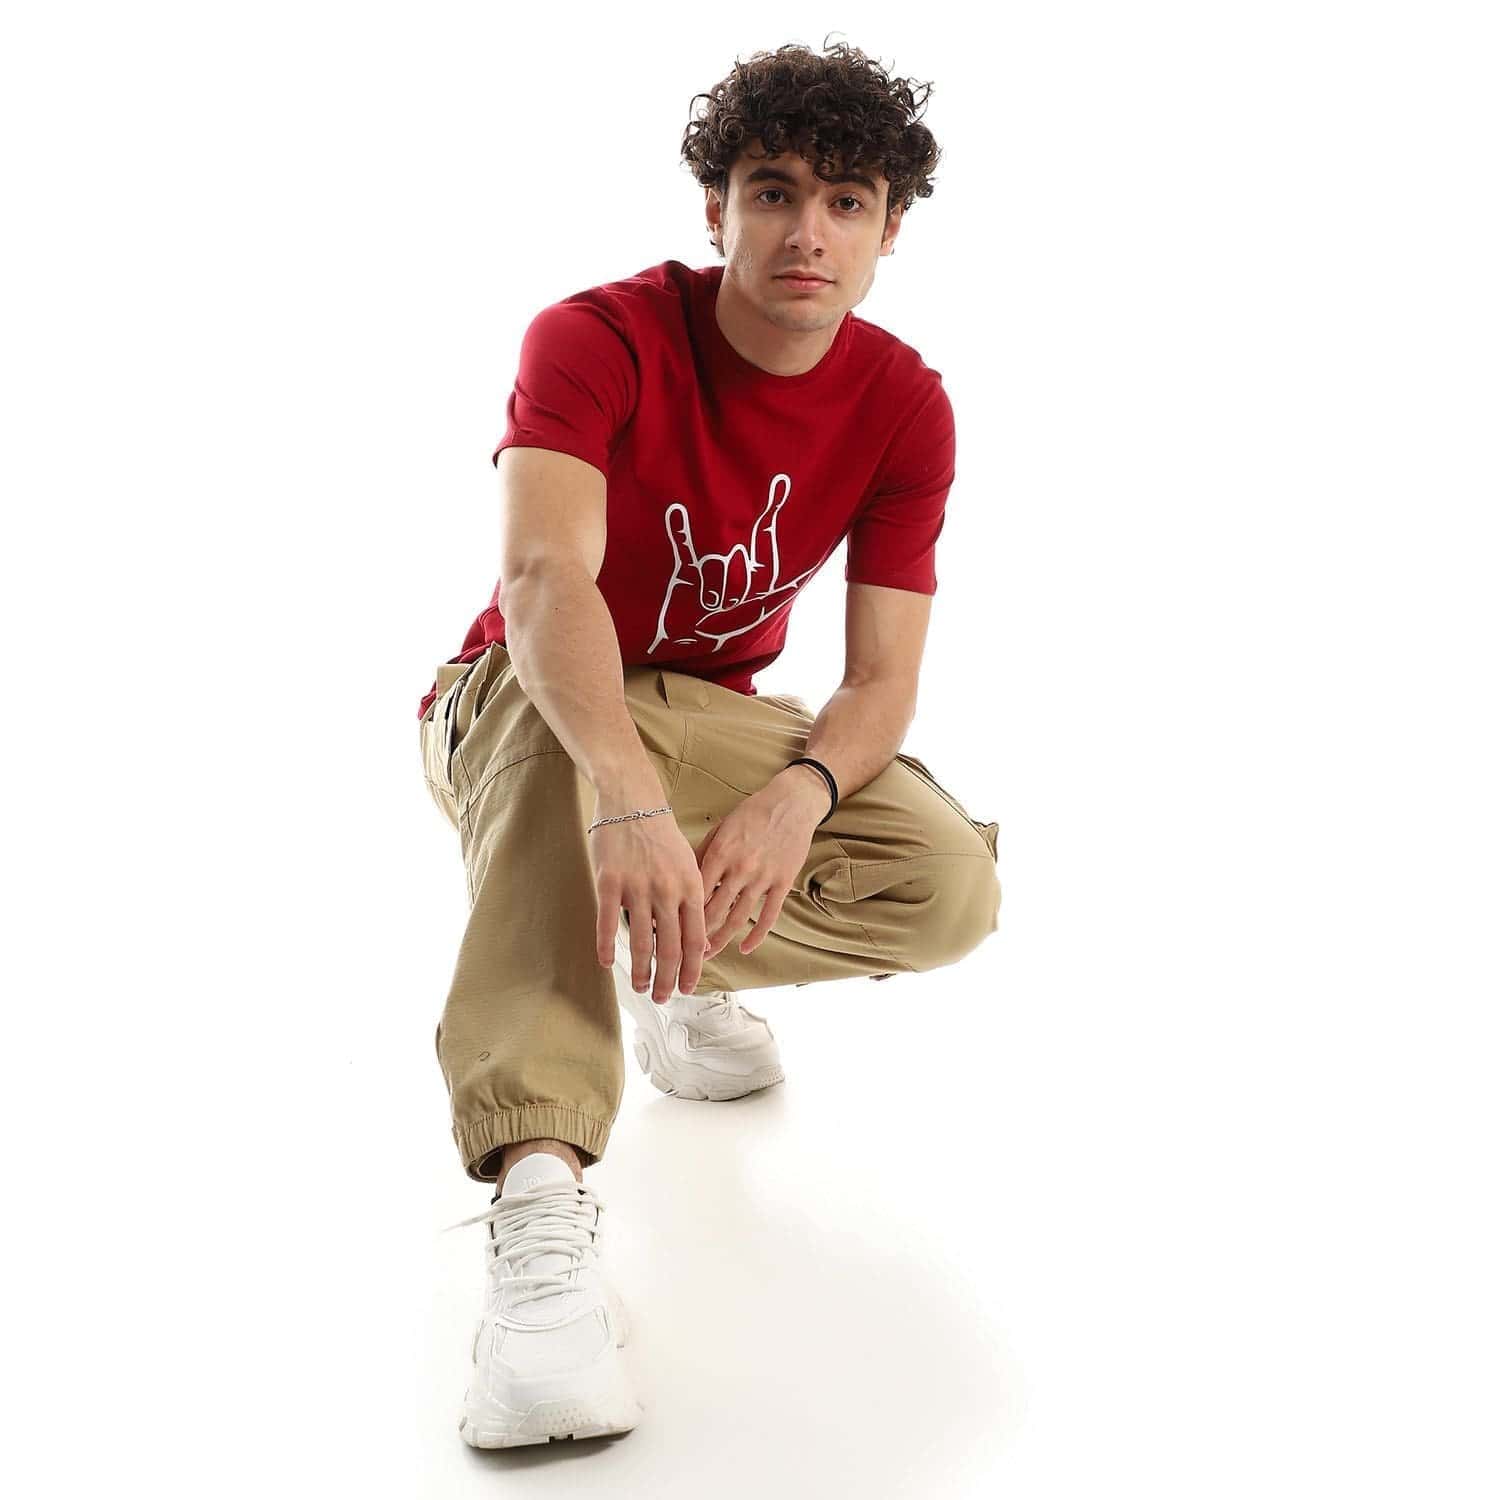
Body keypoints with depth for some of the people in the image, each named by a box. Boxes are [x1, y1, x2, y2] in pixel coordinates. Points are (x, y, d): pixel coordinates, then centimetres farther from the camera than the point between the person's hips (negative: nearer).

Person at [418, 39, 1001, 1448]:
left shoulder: (904, 407, -10)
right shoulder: (600, 338, -22)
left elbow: (882, 678, -15)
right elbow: (542, 577, -40)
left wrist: (798, 795, -39)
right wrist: (628, 793, -59)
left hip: (713, 712, 3)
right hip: (518, 702, -3)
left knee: (951, 885, -22)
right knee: (562, 719, -42)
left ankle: (682, 972, 6)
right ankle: (539, 1203, -52)